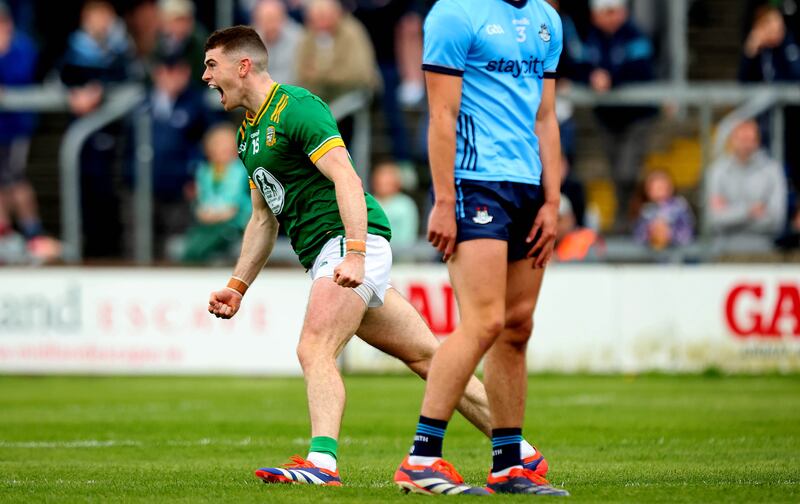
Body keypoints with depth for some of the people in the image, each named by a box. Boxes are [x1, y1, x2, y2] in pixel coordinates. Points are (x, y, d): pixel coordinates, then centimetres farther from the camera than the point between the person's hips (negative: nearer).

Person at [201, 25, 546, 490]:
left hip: (350, 239, -9)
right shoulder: (249, 132, 18)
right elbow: (264, 218, 26)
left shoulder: (296, 108, -11)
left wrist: (354, 254, -31)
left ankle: (322, 461, -38)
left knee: (315, 350, -24)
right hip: (327, 255, 9)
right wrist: (237, 287, 20)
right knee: (427, 355, 8)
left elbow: (347, 179, -21)